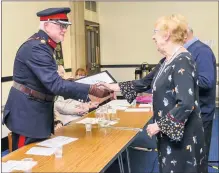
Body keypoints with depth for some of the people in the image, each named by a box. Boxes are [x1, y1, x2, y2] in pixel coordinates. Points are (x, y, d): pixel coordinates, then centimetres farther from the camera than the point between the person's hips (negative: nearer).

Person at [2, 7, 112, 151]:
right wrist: (92, 90, -32)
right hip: (27, 113, -10)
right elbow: (55, 84, -31)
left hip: (38, 112, 10)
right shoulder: (36, 48, -22)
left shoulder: (44, 45, 9)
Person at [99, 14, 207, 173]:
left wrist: (160, 125, -19)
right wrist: (115, 87, 14)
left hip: (182, 134, -9)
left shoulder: (182, 62, -20)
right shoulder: (169, 61, 9)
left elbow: (186, 104, -27)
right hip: (169, 132, 9)